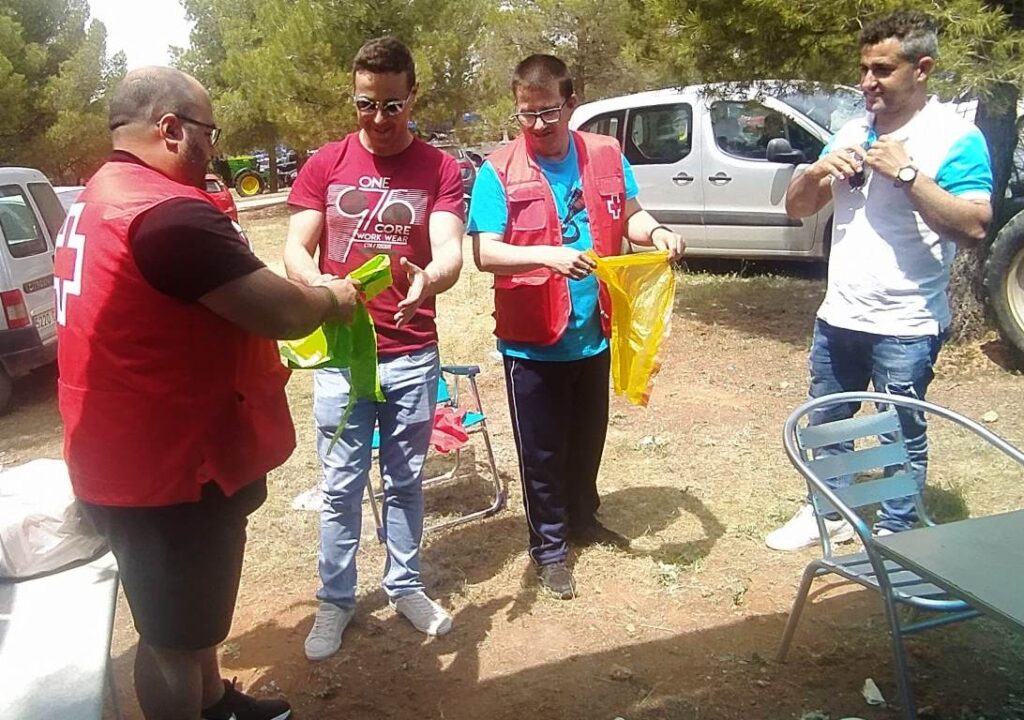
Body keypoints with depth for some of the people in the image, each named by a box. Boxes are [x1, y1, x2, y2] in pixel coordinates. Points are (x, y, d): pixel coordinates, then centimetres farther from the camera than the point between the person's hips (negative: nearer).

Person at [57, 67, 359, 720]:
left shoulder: (100, 201, 10)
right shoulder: (169, 212, -26)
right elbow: (283, 314, -27)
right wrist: (333, 298, -5)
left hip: (140, 454, 11)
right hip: (166, 466, -11)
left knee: (191, 605, 28)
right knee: (174, 630, 10)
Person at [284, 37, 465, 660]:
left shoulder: (440, 169, -1)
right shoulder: (325, 165, 2)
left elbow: (451, 251, -13)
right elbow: (295, 248, -2)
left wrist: (429, 279, -38)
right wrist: (321, 288, -25)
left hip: (413, 354, 0)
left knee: (405, 480, 14)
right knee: (342, 485, 8)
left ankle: (405, 585, 33)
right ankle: (336, 599, 25)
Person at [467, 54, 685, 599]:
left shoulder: (606, 156, 0)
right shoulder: (498, 172, -13)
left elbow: (629, 216, 11)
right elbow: (485, 253, -20)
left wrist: (656, 232, -12)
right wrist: (547, 255, -36)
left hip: (593, 333, 5)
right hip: (532, 342, -4)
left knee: (588, 438, 22)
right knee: (541, 450, 9)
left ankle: (583, 519, 46)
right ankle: (549, 546, 28)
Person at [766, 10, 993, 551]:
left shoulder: (955, 137, -10)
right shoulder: (851, 132, 8)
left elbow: (973, 227, -21)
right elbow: (796, 208, 11)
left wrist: (907, 173, -25)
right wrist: (817, 171, -9)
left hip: (906, 326, -6)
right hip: (838, 316, 6)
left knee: (902, 435, 9)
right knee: (827, 423, 18)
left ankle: (894, 535, 26)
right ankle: (830, 514, 37)